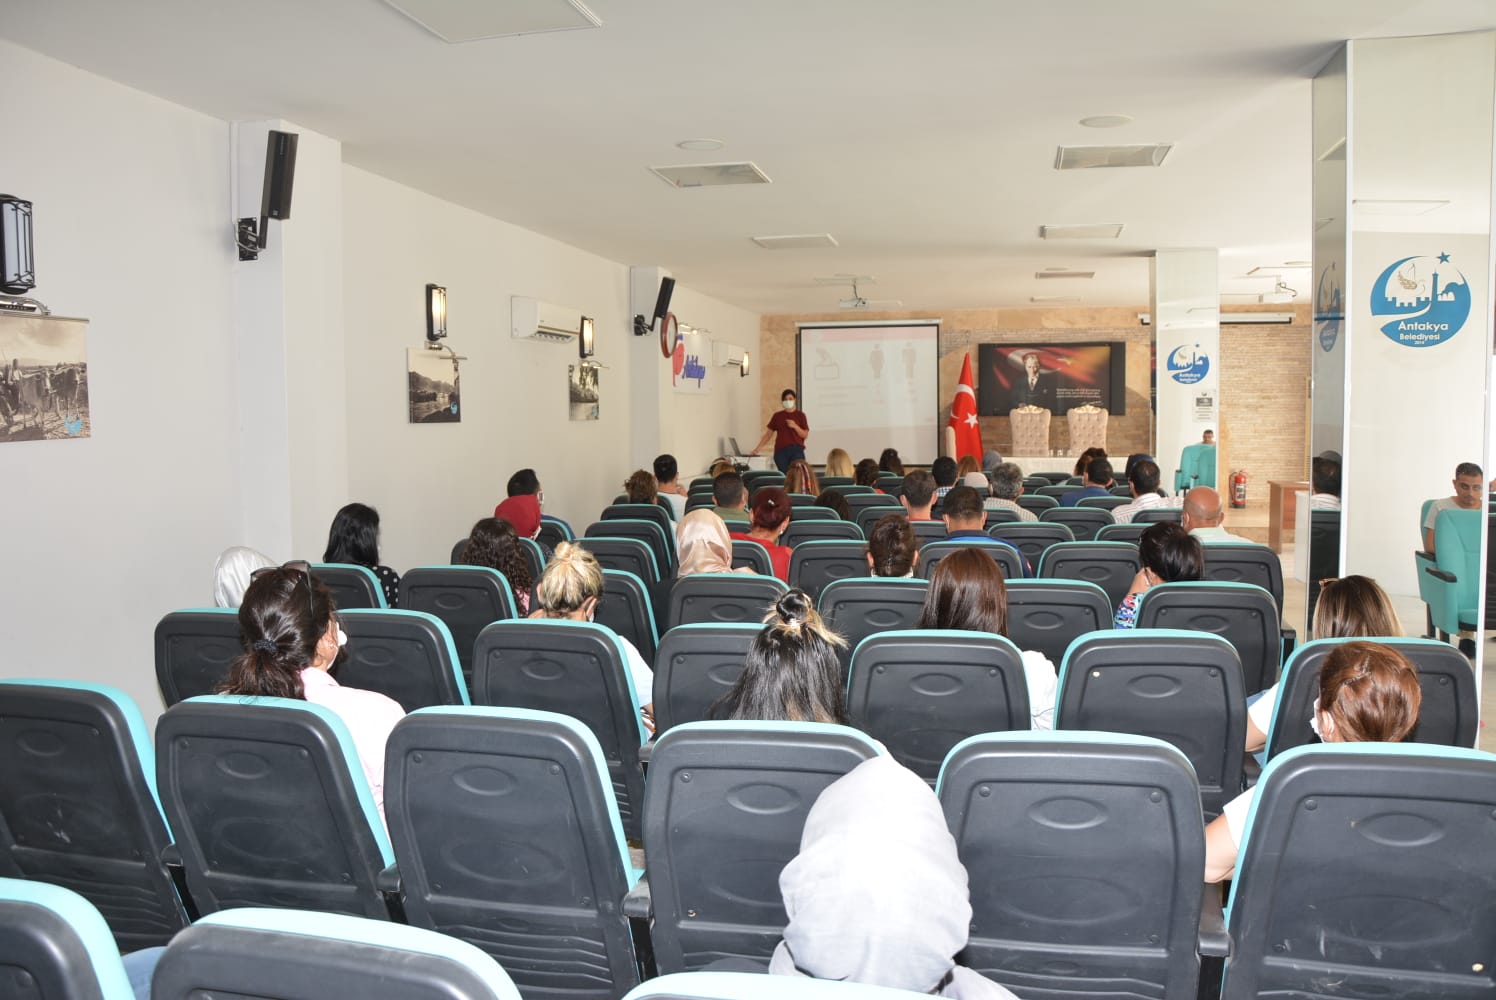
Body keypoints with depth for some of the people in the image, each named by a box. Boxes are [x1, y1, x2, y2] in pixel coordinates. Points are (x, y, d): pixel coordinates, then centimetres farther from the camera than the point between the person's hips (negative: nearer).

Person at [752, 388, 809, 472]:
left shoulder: (800, 415, 8)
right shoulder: (777, 416, 12)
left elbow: (805, 435, 4)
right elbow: (768, 434, 14)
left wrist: (795, 426, -12)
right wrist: (758, 447, 5)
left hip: (796, 450, -1)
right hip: (781, 451, 1)